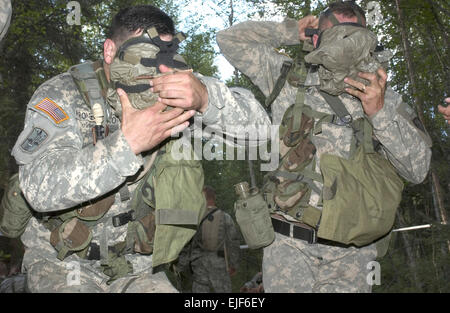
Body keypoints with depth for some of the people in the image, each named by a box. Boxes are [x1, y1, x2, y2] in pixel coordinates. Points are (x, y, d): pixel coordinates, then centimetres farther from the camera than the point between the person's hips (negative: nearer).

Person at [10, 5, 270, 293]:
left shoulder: (178, 95, -6)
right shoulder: (61, 96, -13)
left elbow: (257, 123, -12)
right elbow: (40, 188, -27)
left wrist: (205, 98, -32)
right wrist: (126, 143, -35)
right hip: (64, 262, -2)